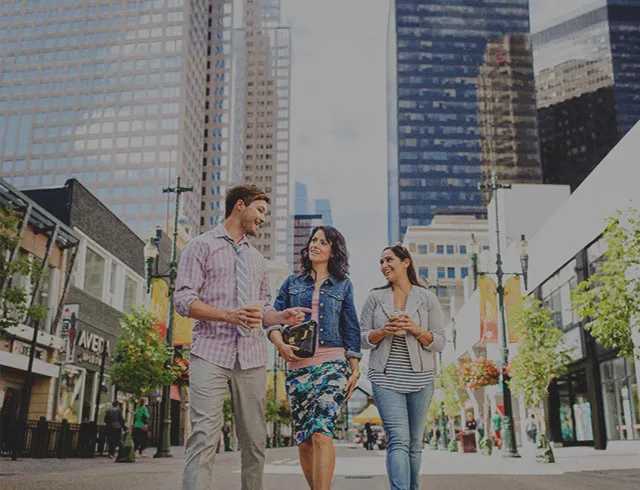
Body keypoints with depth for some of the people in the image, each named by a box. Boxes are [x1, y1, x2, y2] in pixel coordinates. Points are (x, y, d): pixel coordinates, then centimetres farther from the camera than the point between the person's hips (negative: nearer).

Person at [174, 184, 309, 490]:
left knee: (255, 440, 3)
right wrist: (228, 314, -18)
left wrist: (280, 317, 1)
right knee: (204, 438, -13)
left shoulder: (257, 259, 24)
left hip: (252, 358, 5)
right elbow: (183, 299, -4)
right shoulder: (201, 246, 7)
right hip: (211, 353, -5)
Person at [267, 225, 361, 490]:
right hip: (298, 366, 3)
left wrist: (355, 369, 4)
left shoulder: (343, 285, 12)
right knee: (303, 439, 4)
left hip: (332, 364, -2)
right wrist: (280, 343, -10)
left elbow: (350, 329, 11)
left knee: (321, 433, -19)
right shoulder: (293, 282, 15)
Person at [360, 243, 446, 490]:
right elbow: (363, 339, 7)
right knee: (398, 440, -13)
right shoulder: (375, 297, 7)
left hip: (420, 377, 1)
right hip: (386, 378, -1)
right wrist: (384, 331, -12)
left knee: (415, 443, 9)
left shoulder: (427, 298, 4)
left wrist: (415, 329, -14)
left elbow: (439, 343, 3)